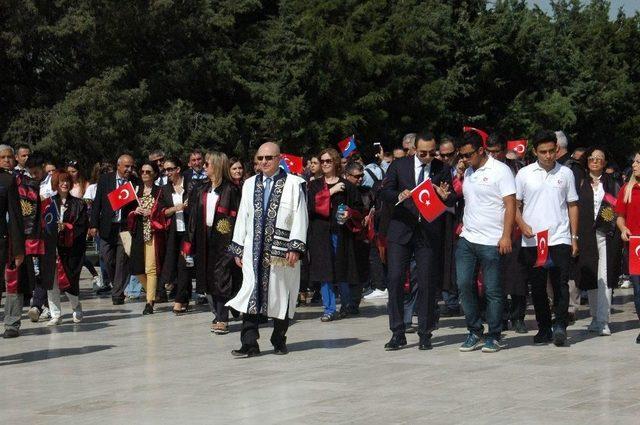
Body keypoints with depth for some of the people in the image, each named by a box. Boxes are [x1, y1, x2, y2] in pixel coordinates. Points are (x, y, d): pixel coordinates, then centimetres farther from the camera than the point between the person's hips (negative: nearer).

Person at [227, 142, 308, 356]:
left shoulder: (293, 184, 0)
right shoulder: (250, 185, 14)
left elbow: (300, 217, -4)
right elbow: (242, 216, 15)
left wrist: (295, 247, -12)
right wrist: (238, 249, 10)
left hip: (281, 249, -3)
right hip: (254, 248, 3)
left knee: (280, 294, 5)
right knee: (251, 292, -6)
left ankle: (279, 341, 19)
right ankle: (249, 344, -7)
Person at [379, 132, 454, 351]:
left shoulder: (442, 169, 5)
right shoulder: (399, 166, 5)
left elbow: (452, 202, 5)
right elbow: (384, 192, 1)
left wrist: (446, 196, -18)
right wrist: (399, 197, -20)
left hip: (429, 232, 0)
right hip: (401, 229, 0)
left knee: (427, 283, 1)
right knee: (395, 280, -3)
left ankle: (425, 334, 10)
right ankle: (397, 333, 5)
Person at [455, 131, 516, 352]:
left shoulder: (500, 170, -5)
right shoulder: (468, 173, 15)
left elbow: (510, 205, -9)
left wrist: (506, 236, -15)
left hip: (491, 242, -6)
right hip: (466, 239, 6)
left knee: (492, 290, 1)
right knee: (464, 285, 1)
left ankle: (494, 336, 11)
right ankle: (475, 332, 14)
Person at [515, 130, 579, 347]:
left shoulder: (565, 173, 6)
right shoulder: (524, 174, 4)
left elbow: (572, 205, 11)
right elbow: (515, 205, 8)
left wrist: (574, 237, 6)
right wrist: (522, 225, -10)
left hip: (560, 238, -1)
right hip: (532, 240, 1)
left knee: (561, 284, -10)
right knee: (538, 287, 5)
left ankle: (560, 326, -12)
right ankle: (544, 329, 13)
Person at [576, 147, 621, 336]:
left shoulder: (612, 183, 10)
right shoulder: (581, 183, 11)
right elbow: (574, 208, 8)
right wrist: (575, 235, -1)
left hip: (606, 235, -2)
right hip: (586, 235, 2)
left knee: (604, 278, -8)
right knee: (589, 278, 5)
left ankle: (603, 321, -9)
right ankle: (595, 318, 19)